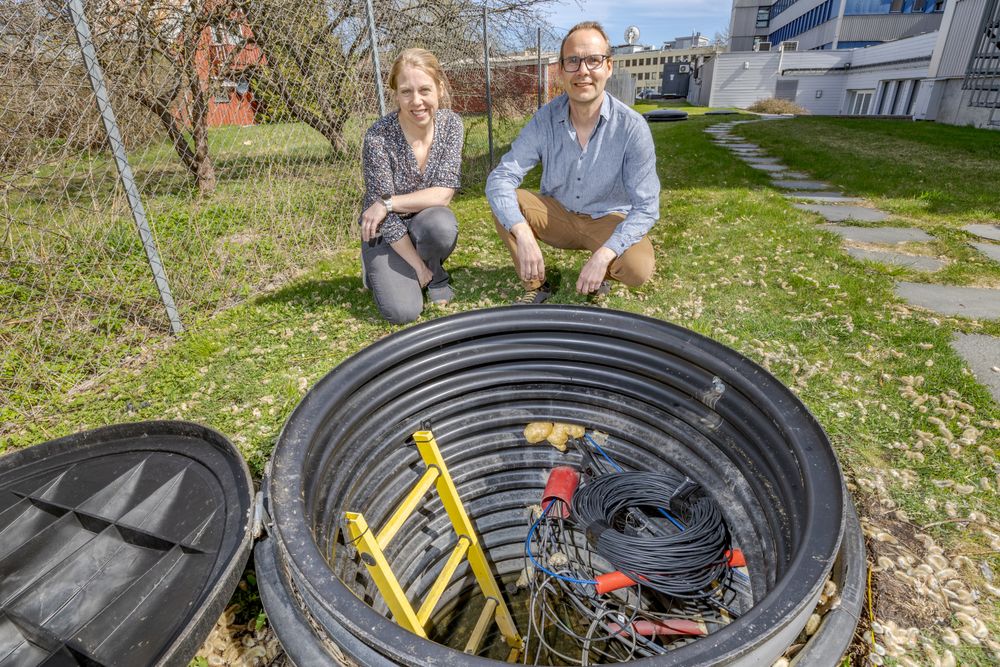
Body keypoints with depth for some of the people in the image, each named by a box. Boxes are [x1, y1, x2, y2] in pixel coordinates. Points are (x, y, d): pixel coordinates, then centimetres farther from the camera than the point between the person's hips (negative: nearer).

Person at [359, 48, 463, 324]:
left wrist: (388, 203, -23)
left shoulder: (451, 124, -12)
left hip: (425, 225, 2)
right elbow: (384, 215, -19)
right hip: (386, 232, -2)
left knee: (441, 223, -34)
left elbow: (444, 193, -17)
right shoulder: (379, 137, -22)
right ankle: (377, 267, 14)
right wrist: (418, 267, -16)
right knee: (403, 311, -20)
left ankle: (436, 274, 0)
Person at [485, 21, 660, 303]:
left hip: (608, 221, -2)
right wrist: (523, 235, -36)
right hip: (557, 214, 2)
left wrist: (603, 255, -34)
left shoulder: (632, 127, -18)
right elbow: (500, 179, -19)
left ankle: (599, 270, 6)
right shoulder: (545, 119, -13)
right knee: (504, 202, -23)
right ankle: (535, 286, -6)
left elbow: (646, 206, -19)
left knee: (638, 267, -31)